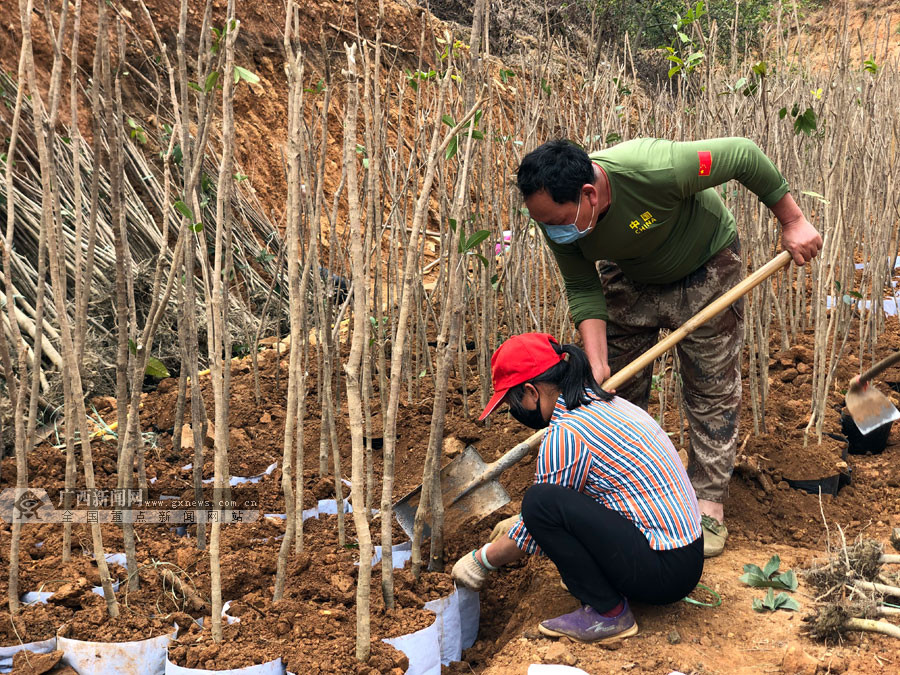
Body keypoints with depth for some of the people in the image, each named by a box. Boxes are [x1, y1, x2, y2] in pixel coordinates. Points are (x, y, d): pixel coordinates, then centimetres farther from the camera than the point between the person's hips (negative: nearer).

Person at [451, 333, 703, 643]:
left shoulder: (565, 435, -18)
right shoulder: (606, 404, 10)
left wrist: (481, 560, 9)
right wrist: (517, 524, 32)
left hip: (664, 573, -10)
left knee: (541, 502, -18)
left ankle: (608, 613, -7)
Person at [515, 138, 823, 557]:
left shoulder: (654, 170, -42)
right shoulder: (555, 215, -26)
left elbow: (743, 155, -30)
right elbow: (583, 290, -16)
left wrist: (793, 222, -22)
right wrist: (596, 363, -26)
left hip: (703, 267, -4)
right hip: (628, 278, 4)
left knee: (711, 391, 0)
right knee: (615, 389, 5)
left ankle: (708, 505, 12)